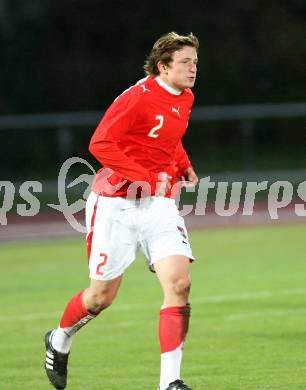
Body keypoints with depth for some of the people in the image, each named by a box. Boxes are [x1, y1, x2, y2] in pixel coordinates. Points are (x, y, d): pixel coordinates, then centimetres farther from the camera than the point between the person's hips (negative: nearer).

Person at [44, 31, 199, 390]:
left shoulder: (185, 99, 8)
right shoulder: (137, 97, -16)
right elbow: (99, 144, -21)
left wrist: (184, 167, 9)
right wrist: (147, 179, -24)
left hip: (159, 204, 6)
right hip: (116, 202, -6)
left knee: (178, 283, -15)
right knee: (102, 295, 6)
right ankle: (59, 341, 38)